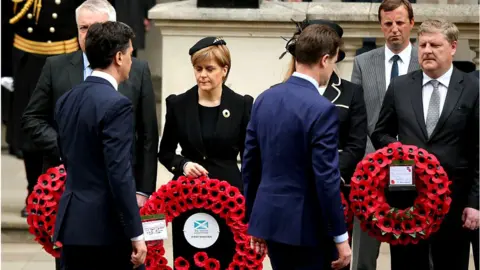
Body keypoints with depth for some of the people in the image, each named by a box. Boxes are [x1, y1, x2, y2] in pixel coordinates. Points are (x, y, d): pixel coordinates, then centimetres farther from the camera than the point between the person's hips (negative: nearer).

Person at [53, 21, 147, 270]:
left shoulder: (66, 100, 10)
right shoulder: (116, 104, -15)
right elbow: (120, 174, -19)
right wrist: (136, 235, -16)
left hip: (71, 222, 8)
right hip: (105, 226, -8)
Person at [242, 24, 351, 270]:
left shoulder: (265, 99, 5)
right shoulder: (321, 109, -17)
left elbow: (249, 164, 10)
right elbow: (326, 178, -18)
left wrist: (254, 221, 19)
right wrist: (340, 237, -11)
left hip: (269, 217, 7)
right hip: (305, 225, -7)